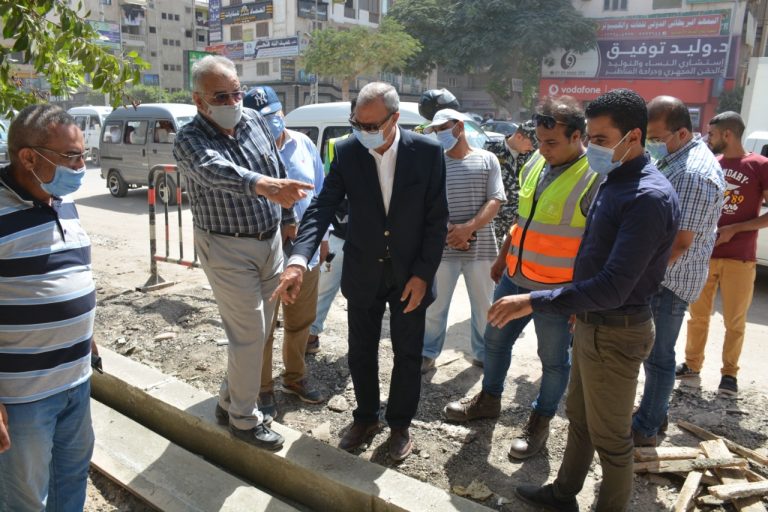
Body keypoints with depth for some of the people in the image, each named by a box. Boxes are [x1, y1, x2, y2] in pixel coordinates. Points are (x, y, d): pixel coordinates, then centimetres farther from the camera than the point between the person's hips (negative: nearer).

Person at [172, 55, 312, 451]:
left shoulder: (255, 121, 2)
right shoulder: (190, 139, -17)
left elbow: (278, 172, 13)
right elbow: (216, 170, -40)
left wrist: (289, 217, 15)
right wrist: (260, 184, -58)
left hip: (270, 241, 7)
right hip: (227, 248, -6)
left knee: (258, 328, 15)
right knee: (249, 333, -3)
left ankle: (230, 400, 35)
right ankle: (244, 419, 17)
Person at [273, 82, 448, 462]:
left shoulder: (427, 152, -13)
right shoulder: (346, 152, -9)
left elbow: (437, 219, -9)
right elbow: (322, 207, -16)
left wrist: (423, 274, -13)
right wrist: (298, 260, -30)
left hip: (410, 275, -1)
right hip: (363, 272, 2)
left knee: (408, 355, 13)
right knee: (361, 352, 15)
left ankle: (400, 424, 35)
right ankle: (365, 418, 38)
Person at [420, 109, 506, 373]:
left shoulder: (487, 160, 3)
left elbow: (495, 201, -4)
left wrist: (468, 228, -18)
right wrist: (448, 230, -15)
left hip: (480, 246, 0)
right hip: (443, 247, 0)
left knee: (484, 306, 12)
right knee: (434, 305, 8)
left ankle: (483, 353, 31)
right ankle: (428, 353, 26)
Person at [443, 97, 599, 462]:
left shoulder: (596, 178, -18)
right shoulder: (535, 165, 4)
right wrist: (503, 258, 20)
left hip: (557, 291, -7)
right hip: (515, 278, 7)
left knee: (553, 359, 11)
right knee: (495, 339, 19)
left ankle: (540, 421, 32)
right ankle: (489, 399, 42)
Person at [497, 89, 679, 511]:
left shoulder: (649, 197, -25)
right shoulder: (613, 180, 6)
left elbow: (614, 287, -31)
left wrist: (533, 302, -32)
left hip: (616, 333, -10)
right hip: (590, 323, 10)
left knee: (610, 436, 10)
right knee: (578, 416, 23)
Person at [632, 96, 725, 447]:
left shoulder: (693, 174, -23)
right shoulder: (675, 159, 10)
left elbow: (680, 241, -25)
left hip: (669, 280, -10)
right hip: (659, 275, 10)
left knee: (658, 356, 3)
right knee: (653, 350, 19)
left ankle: (646, 430, 17)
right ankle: (655, 414, 35)